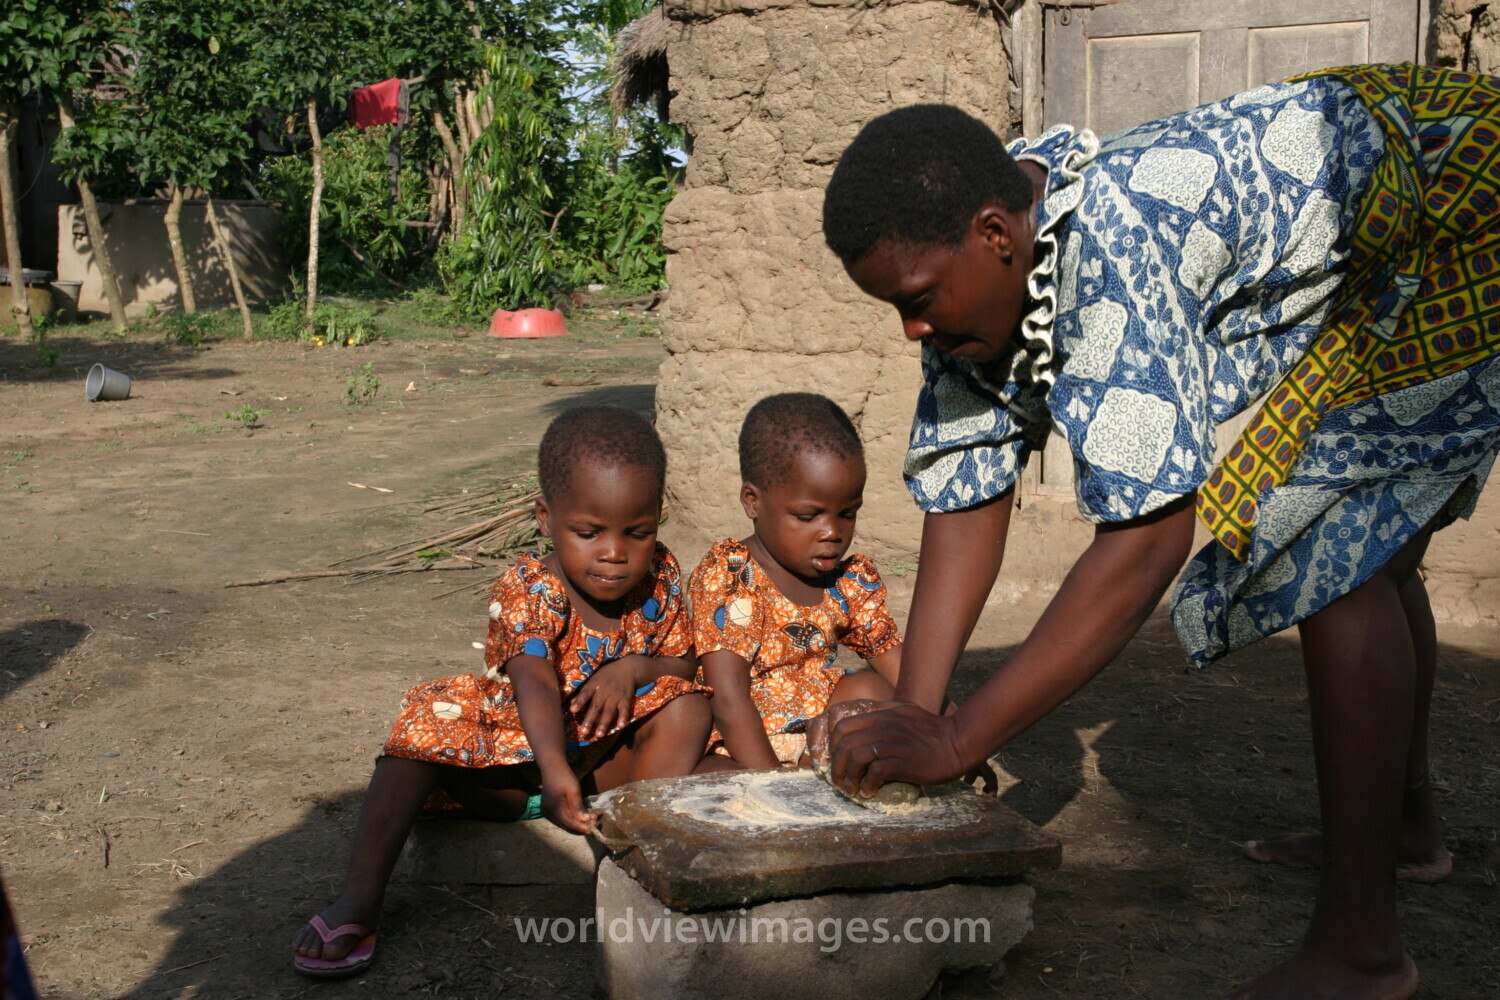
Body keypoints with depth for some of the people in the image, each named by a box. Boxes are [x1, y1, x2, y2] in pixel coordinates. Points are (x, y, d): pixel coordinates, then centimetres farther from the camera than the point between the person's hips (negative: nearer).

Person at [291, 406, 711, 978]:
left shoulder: (660, 577, -9)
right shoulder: (528, 593, -25)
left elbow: (685, 664, 3)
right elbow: (535, 685, -43)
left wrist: (636, 667, -21)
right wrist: (554, 773, -61)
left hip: (606, 761, 3)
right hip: (510, 769, -3)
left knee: (688, 707, -19)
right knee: (431, 718, -30)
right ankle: (360, 895, -32)